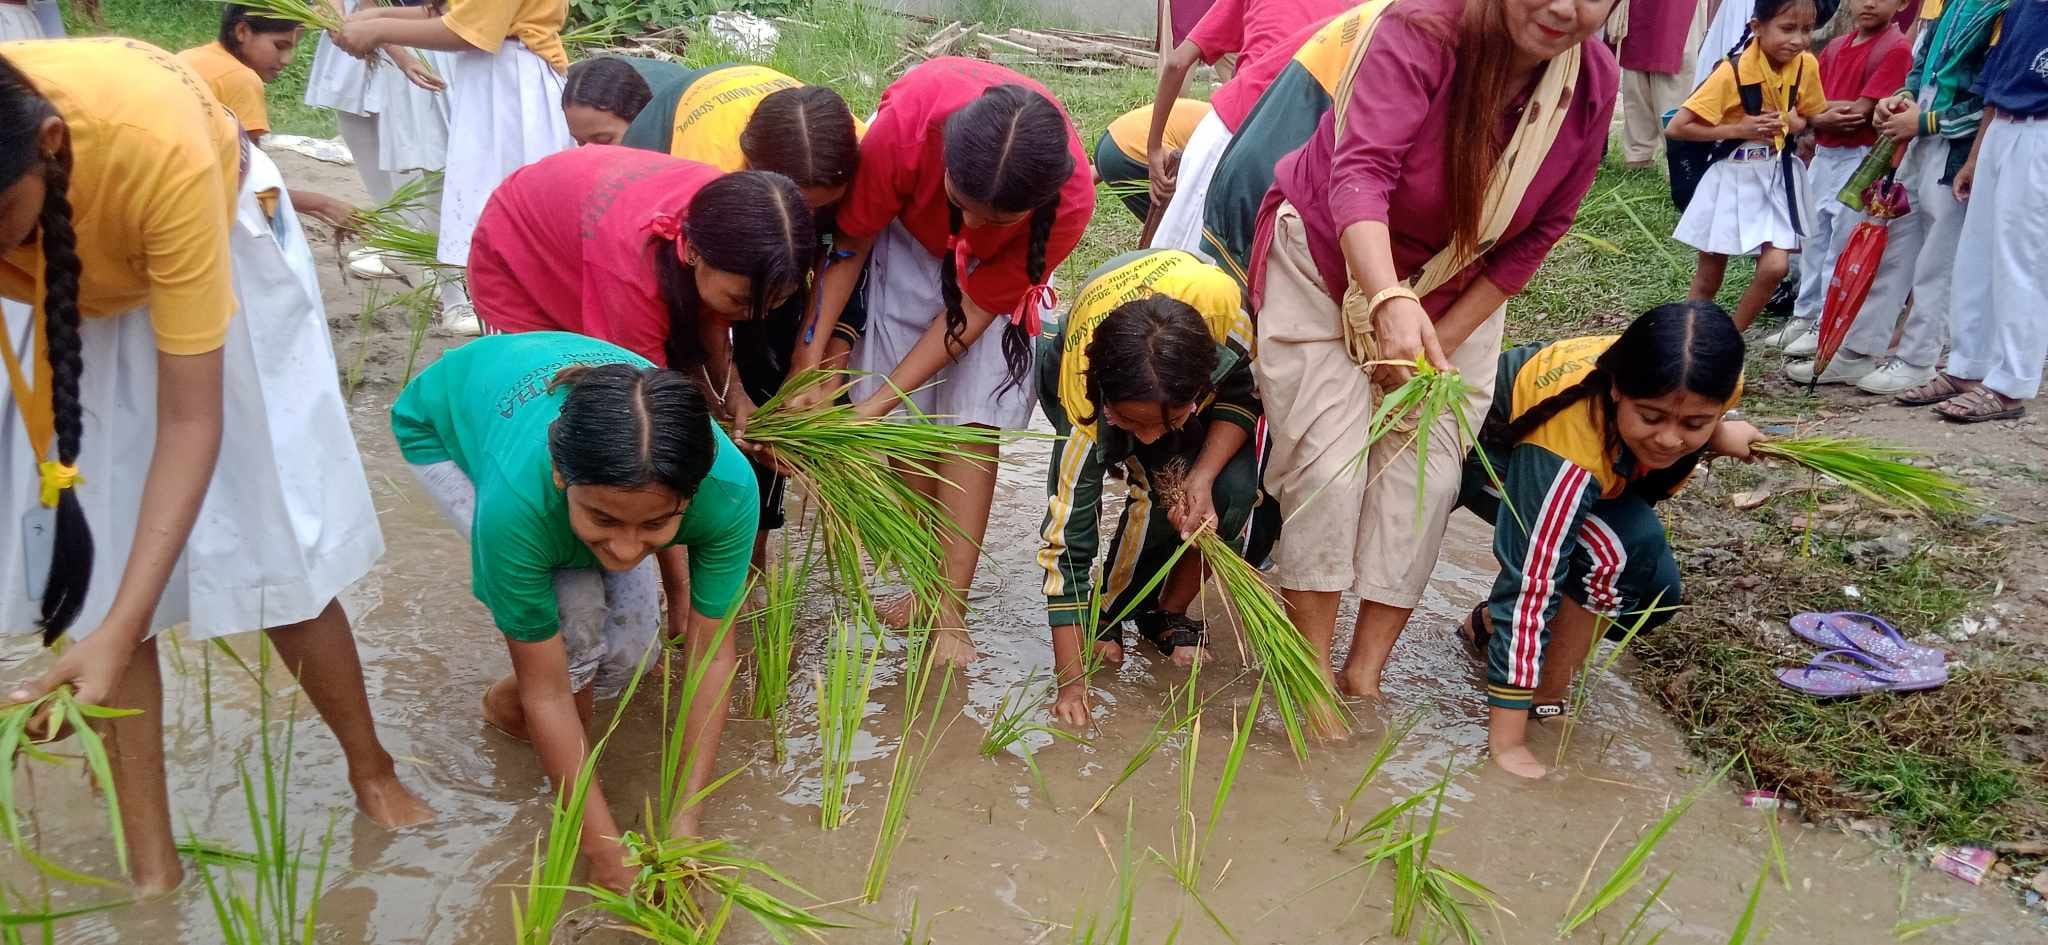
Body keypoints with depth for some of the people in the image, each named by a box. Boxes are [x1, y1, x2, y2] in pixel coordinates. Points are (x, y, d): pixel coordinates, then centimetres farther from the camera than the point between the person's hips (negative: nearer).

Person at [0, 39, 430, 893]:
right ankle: (152, 865, 8)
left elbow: (190, 419, -36)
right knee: (93, 560, -4)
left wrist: (120, 633, -42)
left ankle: (374, 775, 22)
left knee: (271, 543, -1)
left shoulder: (156, 144, -42)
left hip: (213, 239, -2)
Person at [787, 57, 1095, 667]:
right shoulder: (910, 118, -41)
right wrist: (810, 359, -22)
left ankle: (950, 613, -5)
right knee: (910, 424, -4)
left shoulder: (1070, 200, -38)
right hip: (909, 235, 1)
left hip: (997, 269, -1)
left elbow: (973, 309, -25)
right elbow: (852, 239, -21)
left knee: (973, 426, -10)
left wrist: (877, 403, -26)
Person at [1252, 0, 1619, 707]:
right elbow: (1361, 171, -41)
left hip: (1455, 296, 4)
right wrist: (1390, 302, -57)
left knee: (1425, 476, -5)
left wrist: (1442, 338, -13)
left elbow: (1539, 233, -7)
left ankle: (1365, 676, 6)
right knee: (1328, 469, -13)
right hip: (1326, 262, -4)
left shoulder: (1595, 84, -15)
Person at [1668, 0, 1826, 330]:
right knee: (1708, 280, 8)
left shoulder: (1807, 65, -7)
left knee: (1776, 267, -11)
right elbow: (1676, 128, -20)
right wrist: (1737, 129, -22)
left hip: (1778, 175, 3)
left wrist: (1794, 123, -12)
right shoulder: (1733, 72, -20)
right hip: (1733, 176, -3)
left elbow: (1812, 118, 11)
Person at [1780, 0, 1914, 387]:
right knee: (1815, 243, 18)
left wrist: (1823, 113, -4)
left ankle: (1843, 350, -1)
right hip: (1823, 157, 8)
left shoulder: (1895, 49, -11)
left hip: (1862, 162, -8)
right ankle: (1807, 321, 33)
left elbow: (1861, 113, -18)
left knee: (1843, 254, -7)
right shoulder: (1835, 48, 11)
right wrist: (1835, 111, -13)